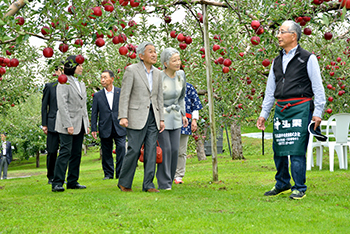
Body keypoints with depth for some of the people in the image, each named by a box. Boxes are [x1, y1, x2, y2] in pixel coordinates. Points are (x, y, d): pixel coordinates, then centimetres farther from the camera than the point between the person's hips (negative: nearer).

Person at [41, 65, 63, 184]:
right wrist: (44, 124, 1)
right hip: (53, 124, -1)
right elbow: (44, 106, 7)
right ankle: (51, 177, 11)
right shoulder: (49, 86, 7)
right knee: (52, 152, 0)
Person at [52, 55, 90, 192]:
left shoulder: (81, 84, 19)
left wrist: (87, 124, 16)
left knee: (76, 154, 8)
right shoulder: (64, 83, -7)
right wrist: (68, 124, -21)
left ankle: (73, 182, 14)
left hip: (80, 124, 8)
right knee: (65, 152, -12)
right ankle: (57, 183, -12)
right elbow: (62, 105, -15)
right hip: (67, 124, -8)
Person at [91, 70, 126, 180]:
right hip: (105, 128, 1)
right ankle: (108, 174, 16)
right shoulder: (97, 95, 6)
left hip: (119, 127, -1)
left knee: (121, 149, -8)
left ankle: (120, 173, 1)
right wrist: (93, 128, 0)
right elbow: (94, 113, 6)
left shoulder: (121, 92, 4)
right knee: (106, 152, 7)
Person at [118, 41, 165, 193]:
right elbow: (124, 95, -8)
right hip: (136, 117, -6)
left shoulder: (157, 73, 12)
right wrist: (123, 116, -16)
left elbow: (159, 97, 15)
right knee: (134, 150, -5)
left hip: (152, 118, 6)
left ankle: (148, 184, 7)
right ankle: (124, 183, 10)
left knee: (151, 151, 2)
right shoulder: (132, 70, -5)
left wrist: (161, 119, 10)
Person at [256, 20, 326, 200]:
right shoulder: (277, 61, 17)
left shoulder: (307, 58, 1)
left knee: (297, 150, -8)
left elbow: (318, 87, 0)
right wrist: (264, 114, 17)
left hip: (300, 108, -6)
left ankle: (299, 188, 2)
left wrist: (317, 112, -6)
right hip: (280, 109, 6)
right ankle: (282, 185, 21)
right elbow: (270, 90, 21)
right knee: (278, 149, 7)